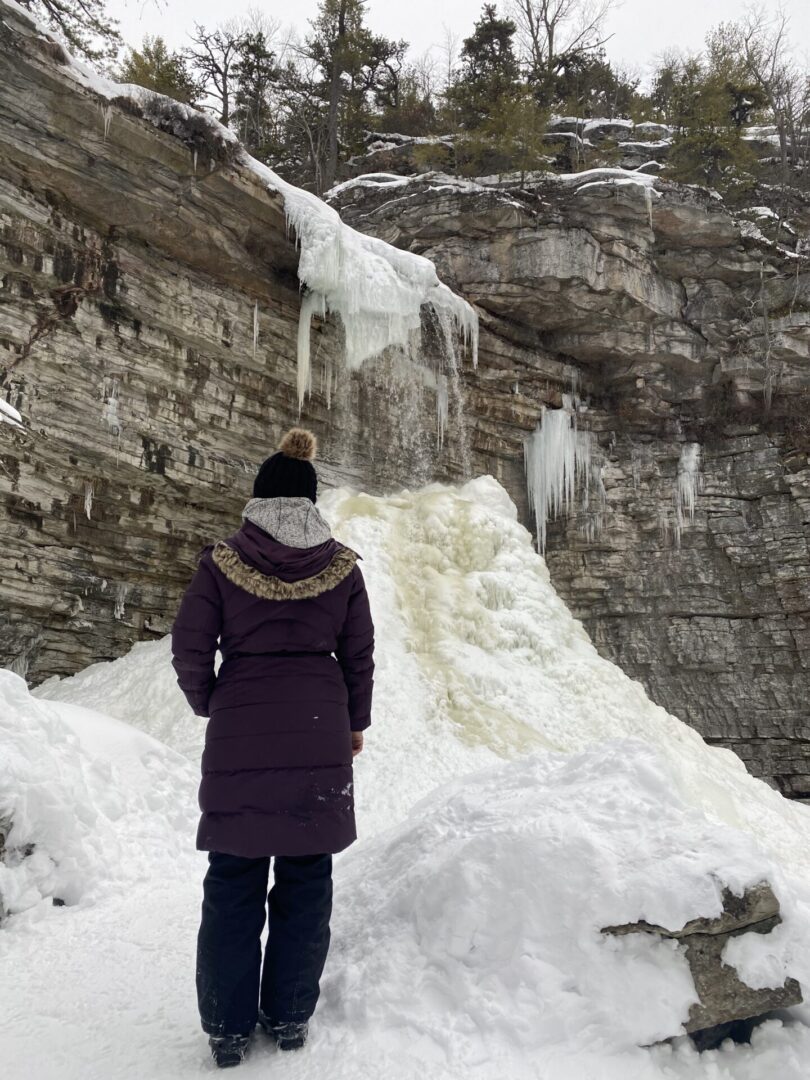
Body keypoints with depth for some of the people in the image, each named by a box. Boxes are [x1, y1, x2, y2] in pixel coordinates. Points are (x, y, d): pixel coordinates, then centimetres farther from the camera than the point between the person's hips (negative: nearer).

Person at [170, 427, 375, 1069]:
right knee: (305, 880, 11)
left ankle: (228, 1028, 17)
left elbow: (190, 650, -4)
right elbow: (359, 656, 3)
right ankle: (290, 1017, 21)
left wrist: (208, 704, 15)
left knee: (234, 881, 9)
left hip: (239, 739, 0)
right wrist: (356, 723, 17)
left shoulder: (223, 563, -4)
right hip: (319, 738, 1)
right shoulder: (341, 566, -1)